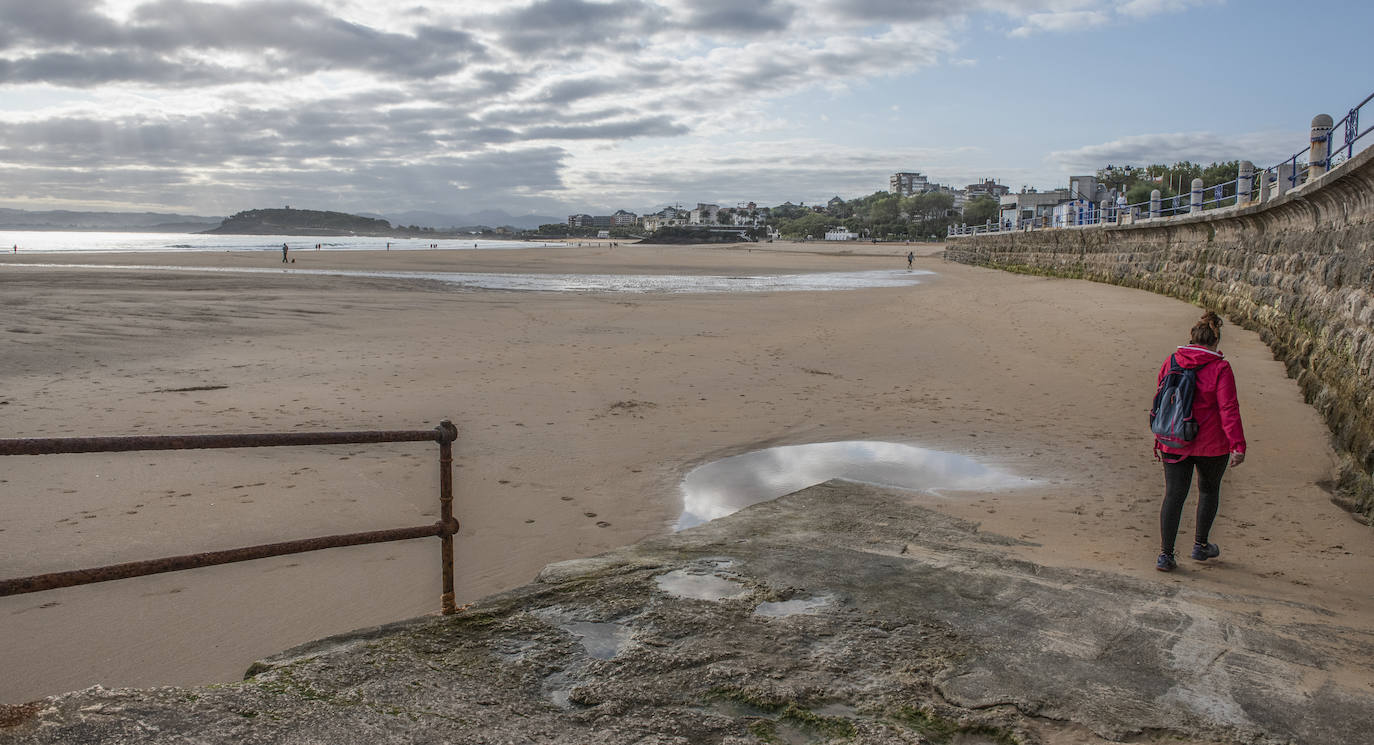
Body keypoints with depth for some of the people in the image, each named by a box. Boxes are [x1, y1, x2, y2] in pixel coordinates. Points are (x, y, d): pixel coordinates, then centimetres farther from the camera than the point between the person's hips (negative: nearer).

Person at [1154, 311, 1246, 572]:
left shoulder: (1171, 362, 0)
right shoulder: (1220, 369, -13)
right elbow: (1229, 409, -18)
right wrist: (1238, 446, -17)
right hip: (1210, 444, -2)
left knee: (1173, 496, 5)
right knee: (1209, 490, 20)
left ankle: (1165, 554, 0)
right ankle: (1200, 545, 30)